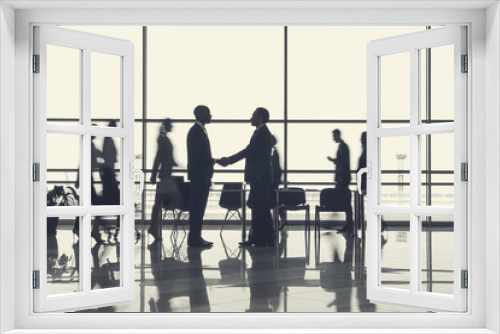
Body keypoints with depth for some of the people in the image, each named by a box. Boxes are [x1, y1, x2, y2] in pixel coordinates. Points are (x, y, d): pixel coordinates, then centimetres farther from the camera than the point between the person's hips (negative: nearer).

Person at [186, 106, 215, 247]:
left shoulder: (201, 130, 19)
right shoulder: (195, 131, -12)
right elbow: (196, 155, -18)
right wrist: (212, 161, -11)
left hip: (203, 176, 10)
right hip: (198, 175, -10)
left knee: (199, 206, 10)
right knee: (197, 206, -9)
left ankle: (196, 237, 13)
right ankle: (194, 237, -7)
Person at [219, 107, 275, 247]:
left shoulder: (262, 132, -14)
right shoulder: (261, 132, 18)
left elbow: (249, 151, -17)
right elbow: (249, 152, 18)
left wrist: (229, 160, -12)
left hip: (260, 177, -10)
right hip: (258, 177, 10)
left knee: (262, 208, -7)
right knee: (256, 207, 13)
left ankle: (267, 240, -2)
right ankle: (255, 237, 18)